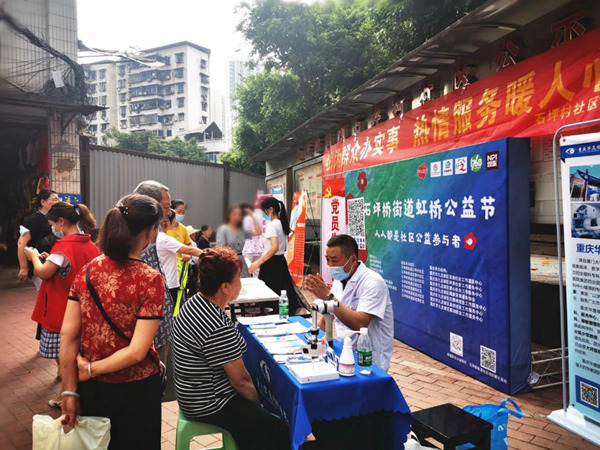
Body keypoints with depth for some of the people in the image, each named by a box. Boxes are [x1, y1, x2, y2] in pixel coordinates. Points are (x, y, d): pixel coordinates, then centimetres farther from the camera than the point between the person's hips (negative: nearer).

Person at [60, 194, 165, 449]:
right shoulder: (150, 280, -21)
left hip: (91, 388, 4)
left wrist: (70, 392, -1)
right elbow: (137, 351, -24)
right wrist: (91, 369, -10)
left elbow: (68, 335, -6)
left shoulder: (86, 272, -7)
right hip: (135, 390, -4)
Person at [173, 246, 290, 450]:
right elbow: (241, 381, -21)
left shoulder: (195, 302, -3)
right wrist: (263, 405, -3)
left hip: (197, 393, 9)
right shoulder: (219, 329, -31)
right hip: (210, 405, -9)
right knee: (281, 431, -6)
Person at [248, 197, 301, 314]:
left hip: (271, 264, -9)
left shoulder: (271, 225, -16)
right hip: (281, 261, 9)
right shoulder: (282, 224, 11)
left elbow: (274, 248, -28)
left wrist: (259, 262, -28)